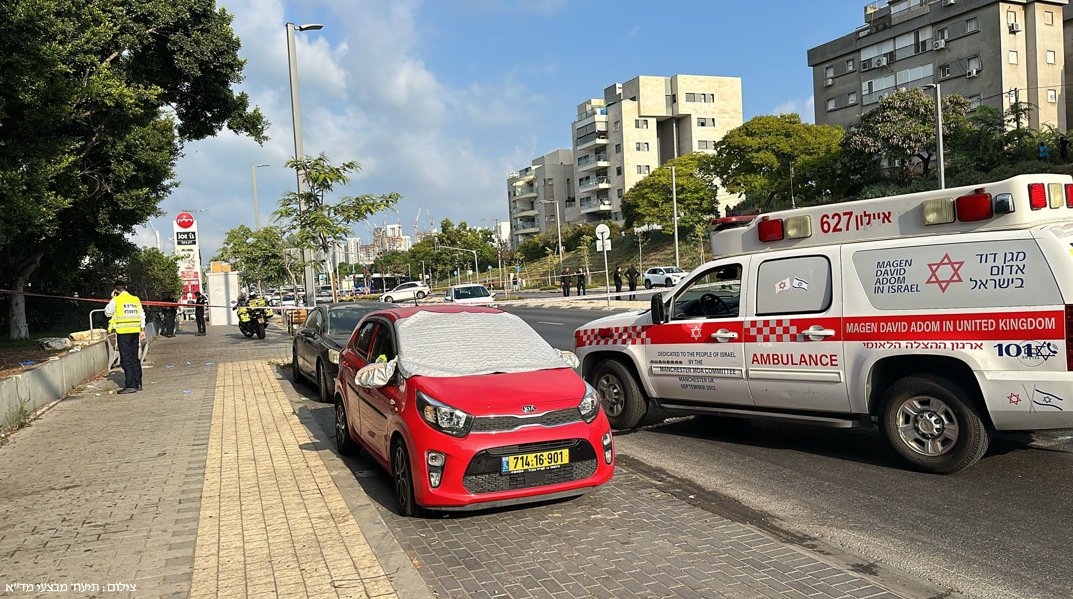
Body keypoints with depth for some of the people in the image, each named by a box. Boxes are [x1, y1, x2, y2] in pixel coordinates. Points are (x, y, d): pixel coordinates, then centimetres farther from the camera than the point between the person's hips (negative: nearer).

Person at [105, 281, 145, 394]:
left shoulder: (116, 300, -5)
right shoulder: (136, 299, 9)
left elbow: (107, 312, 7)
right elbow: (142, 315, 10)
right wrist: (142, 330, 15)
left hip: (123, 332, -5)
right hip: (135, 331, 5)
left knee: (126, 359, -4)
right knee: (135, 358, 12)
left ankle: (130, 385, -7)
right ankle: (138, 383, 16)